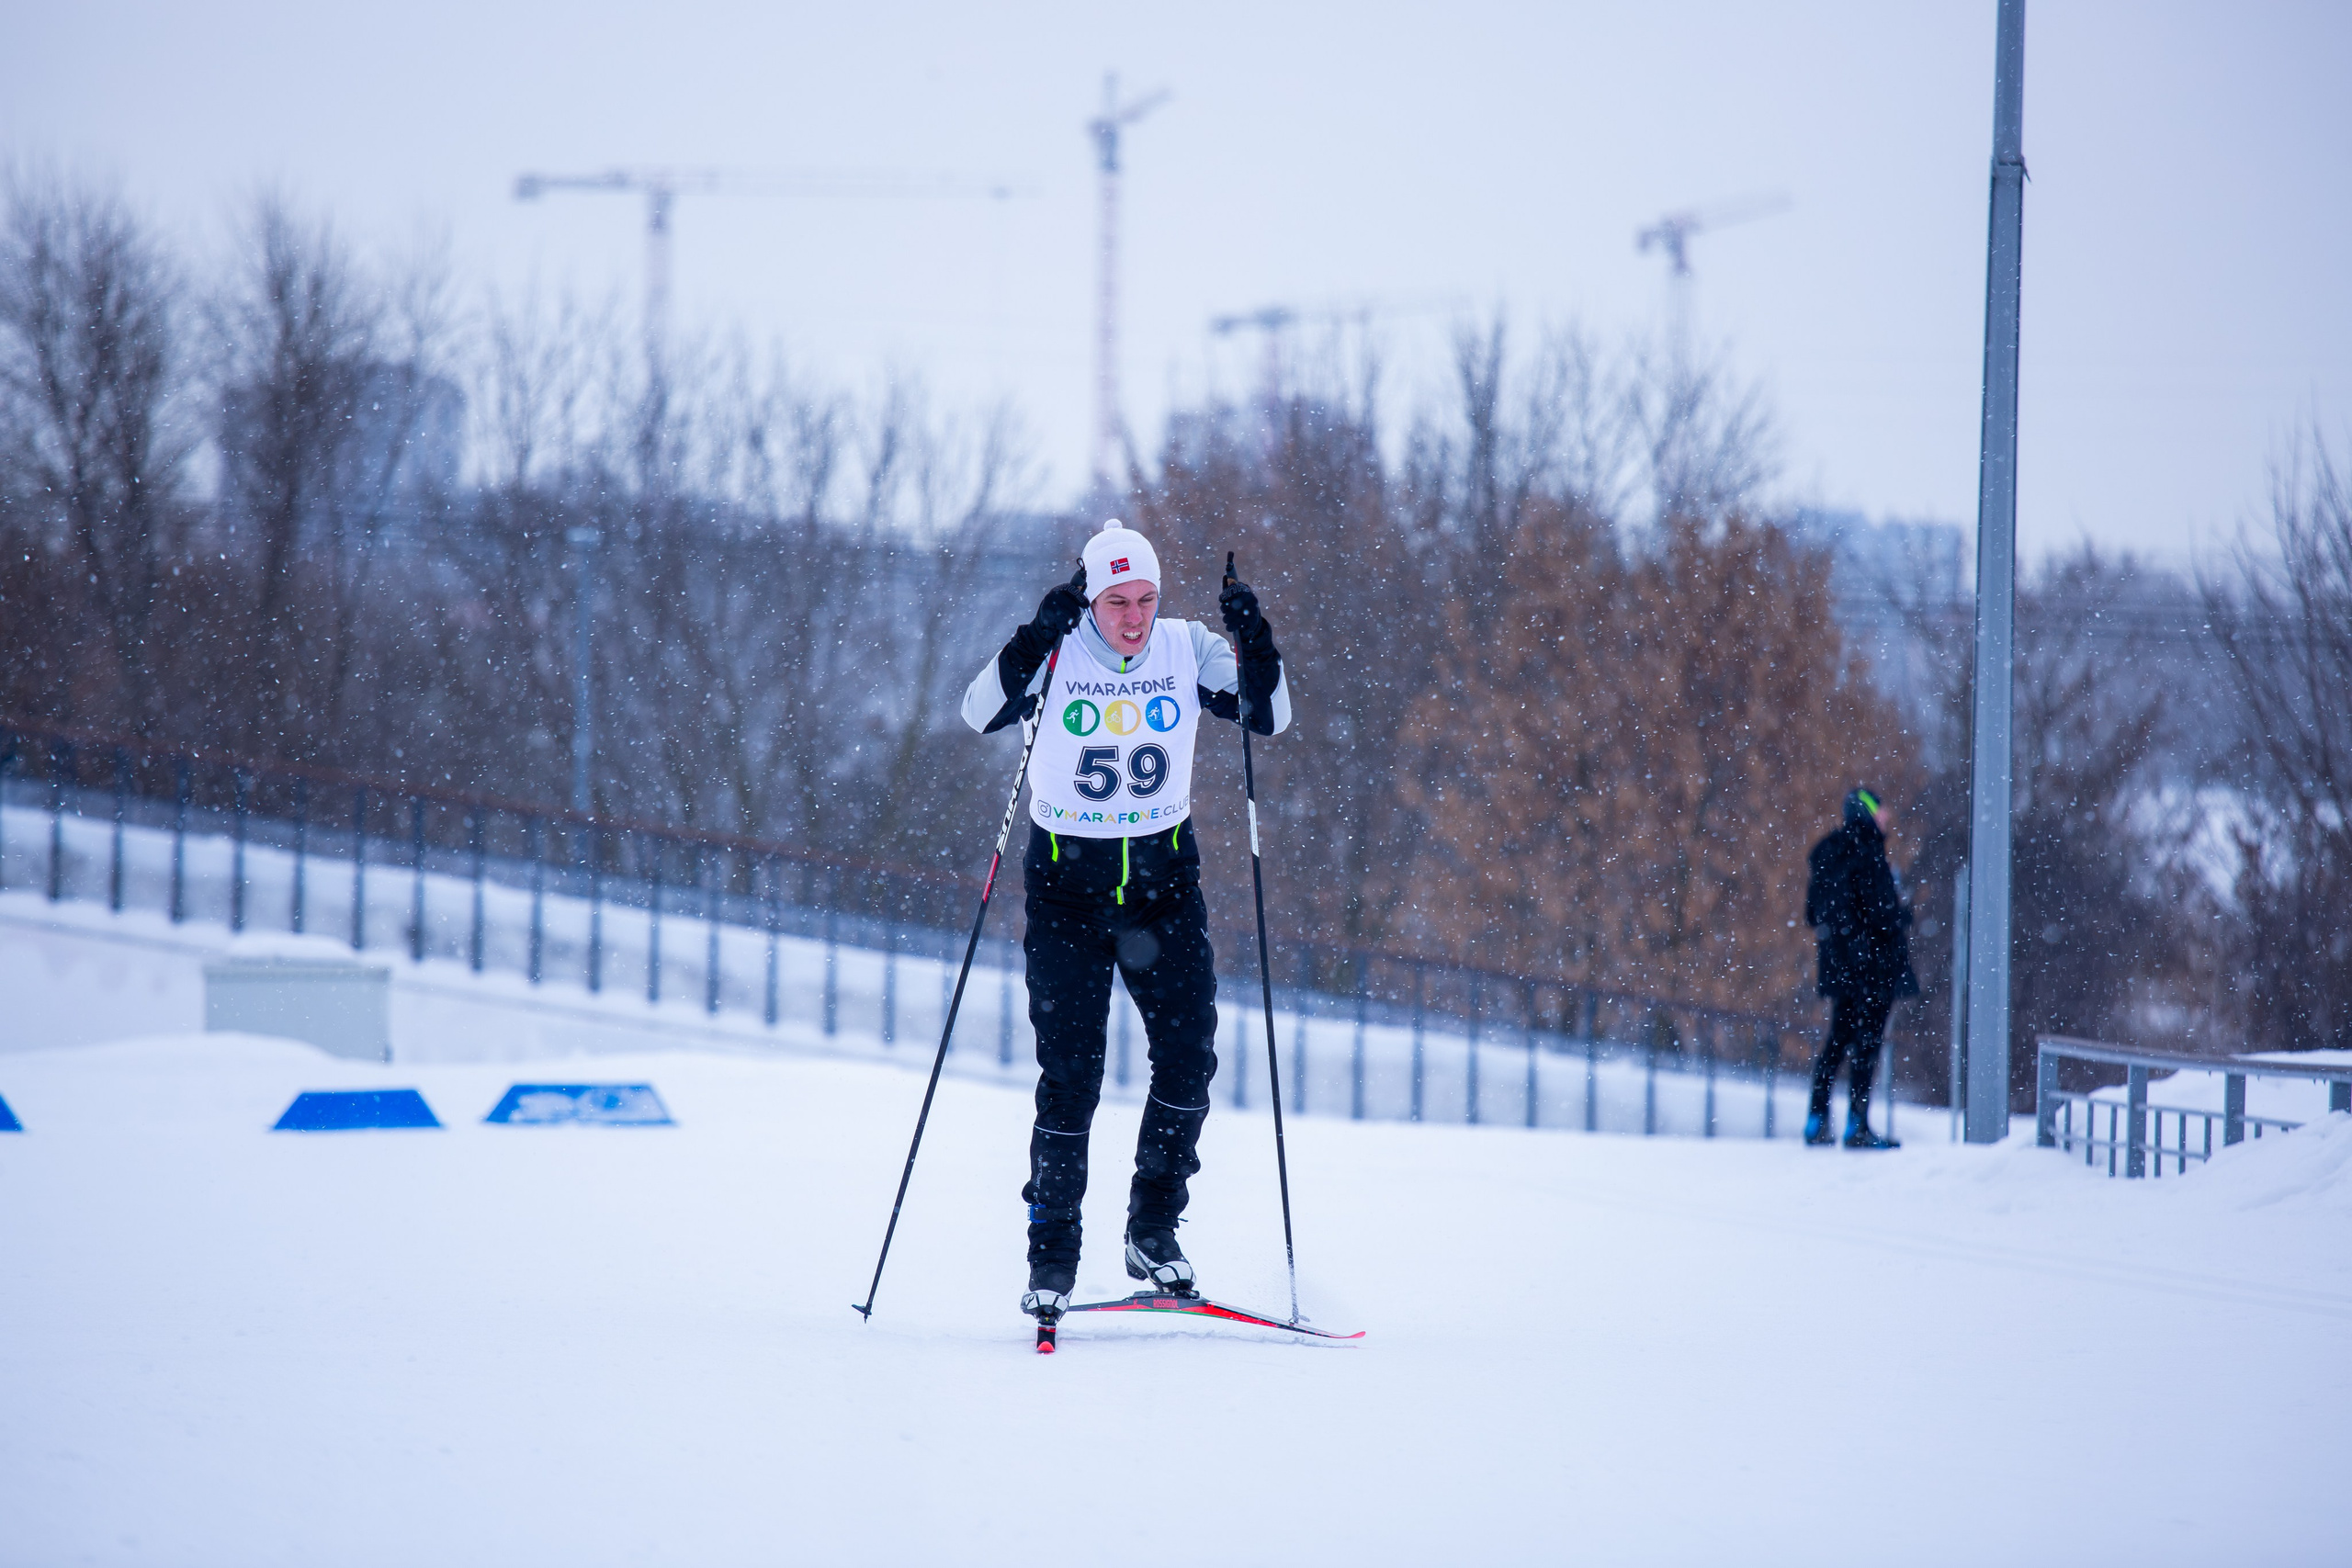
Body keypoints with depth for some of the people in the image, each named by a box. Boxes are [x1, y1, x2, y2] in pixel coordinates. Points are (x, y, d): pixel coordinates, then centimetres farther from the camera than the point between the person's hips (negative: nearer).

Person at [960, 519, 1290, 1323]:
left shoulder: (1188, 649, -4)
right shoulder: (1058, 654, -11)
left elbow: (1270, 718, -7)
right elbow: (982, 715, -24)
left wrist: (1256, 648, -23)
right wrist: (1034, 643, -36)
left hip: (1163, 874, 2)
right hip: (1067, 876, -2)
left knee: (1188, 1050, -9)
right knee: (1070, 1071, -7)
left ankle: (1153, 1231, 5)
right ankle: (1052, 1253, 3)